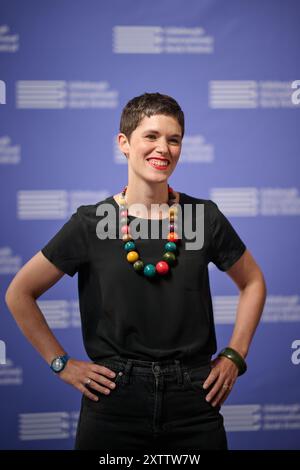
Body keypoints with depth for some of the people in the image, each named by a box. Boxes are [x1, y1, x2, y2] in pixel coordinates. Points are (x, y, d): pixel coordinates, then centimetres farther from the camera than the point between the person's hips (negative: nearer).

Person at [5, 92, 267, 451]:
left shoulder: (204, 217, 1)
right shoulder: (91, 223, -4)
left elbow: (253, 282, 15)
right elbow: (19, 293, 4)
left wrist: (234, 355, 6)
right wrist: (61, 363, 0)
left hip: (194, 398, 2)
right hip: (114, 397, -1)